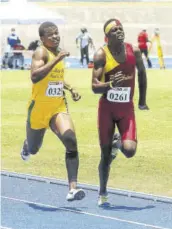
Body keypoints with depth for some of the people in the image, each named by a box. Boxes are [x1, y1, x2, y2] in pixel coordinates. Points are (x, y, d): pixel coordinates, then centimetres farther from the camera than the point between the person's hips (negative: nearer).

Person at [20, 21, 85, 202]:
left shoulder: (58, 52, 9)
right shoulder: (41, 52, -14)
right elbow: (35, 77, -32)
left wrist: (70, 89, 13)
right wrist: (57, 59, -35)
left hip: (59, 107, 5)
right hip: (39, 108, -5)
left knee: (71, 141, -20)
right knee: (33, 149, 15)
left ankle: (73, 188, -25)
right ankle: (26, 146, 56)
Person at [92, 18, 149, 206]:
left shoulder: (134, 51, -3)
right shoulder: (101, 55, -12)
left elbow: (141, 72, 17)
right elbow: (95, 87, -17)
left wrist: (142, 98, 20)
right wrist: (111, 84, -36)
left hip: (127, 108, 2)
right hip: (107, 108, -2)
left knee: (129, 150, -17)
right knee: (105, 154, 3)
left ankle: (118, 142, 21)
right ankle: (103, 193, 23)